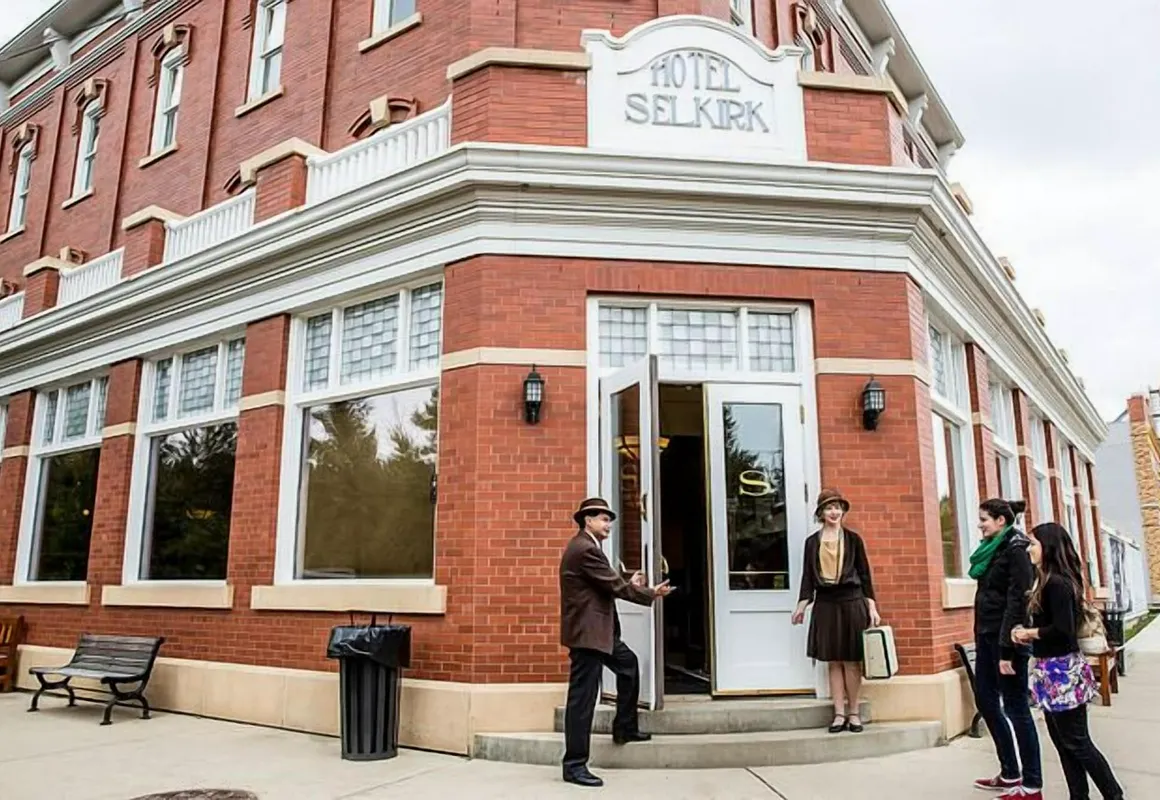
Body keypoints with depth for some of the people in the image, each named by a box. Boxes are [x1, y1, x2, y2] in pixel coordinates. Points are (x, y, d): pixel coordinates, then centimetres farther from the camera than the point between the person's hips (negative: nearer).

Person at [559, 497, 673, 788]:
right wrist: (651, 594, -6)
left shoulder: (584, 546, 15)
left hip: (596, 630, 11)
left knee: (628, 663, 26)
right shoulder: (585, 549, -19)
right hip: (586, 631, -11)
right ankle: (574, 765, 2)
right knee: (583, 697, -6)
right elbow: (614, 586, -17)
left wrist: (630, 584, 10)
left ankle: (625, 728, 36)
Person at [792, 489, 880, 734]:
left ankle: (854, 714, 10)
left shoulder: (853, 539, 4)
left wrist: (872, 607, -1)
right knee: (834, 661, 4)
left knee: (852, 661, 1)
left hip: (851, 602, -1)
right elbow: (808, 577, 7)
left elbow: (865, 575, 4)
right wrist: (801, 606, 0)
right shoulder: (812, 541, 7)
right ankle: (839, 714, 9)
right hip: (825, 603, 1)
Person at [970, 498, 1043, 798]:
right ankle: (1010, 774, 25)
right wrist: (982, 637, 12)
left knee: (1015, 707, -2)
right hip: (986, 635, 9)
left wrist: (1007, 649, -22)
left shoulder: (1016, 550, -13)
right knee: (985, 700, 14)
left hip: (1006, 638, -9)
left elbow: (1017, 601, -19)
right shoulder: (992, 550, 13)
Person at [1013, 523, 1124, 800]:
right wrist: (1028, 633, 1)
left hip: (1061, 671, -10)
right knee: (1063, 741, 14)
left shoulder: (1056, 583, -19)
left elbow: (1063, 630, -24)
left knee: (1077, 742, 1)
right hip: (1055, 670, 10)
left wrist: (1028, 633, -12)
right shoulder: (1053, 581, 11)